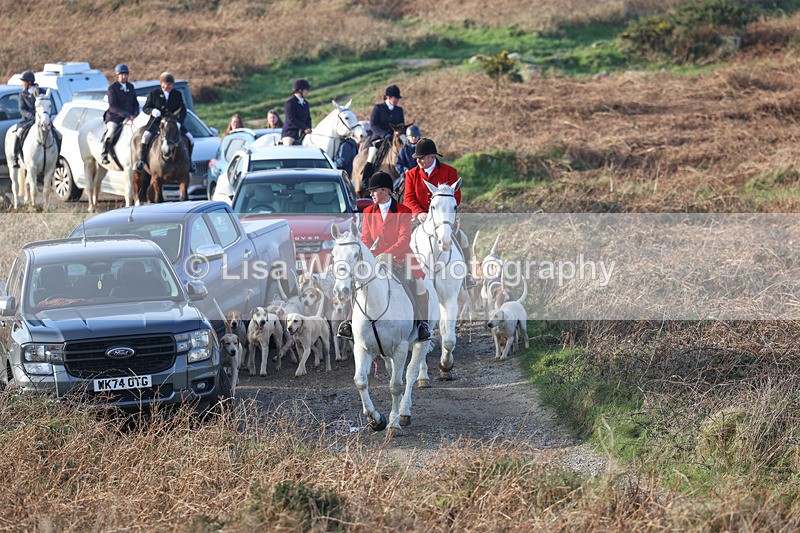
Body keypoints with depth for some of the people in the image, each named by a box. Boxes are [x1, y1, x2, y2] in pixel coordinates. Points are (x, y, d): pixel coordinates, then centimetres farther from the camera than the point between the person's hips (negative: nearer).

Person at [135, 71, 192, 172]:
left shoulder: (177, 95, 9)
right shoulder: (153, 94, 5)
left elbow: (183, 110, 4)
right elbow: (145, 108, 5)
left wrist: (179, 122, -14)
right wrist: (152, 111, -19)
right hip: (156, 122, -2)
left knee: (190, 139, -11)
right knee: (146, 136, -30)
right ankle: (142, 160, -16)